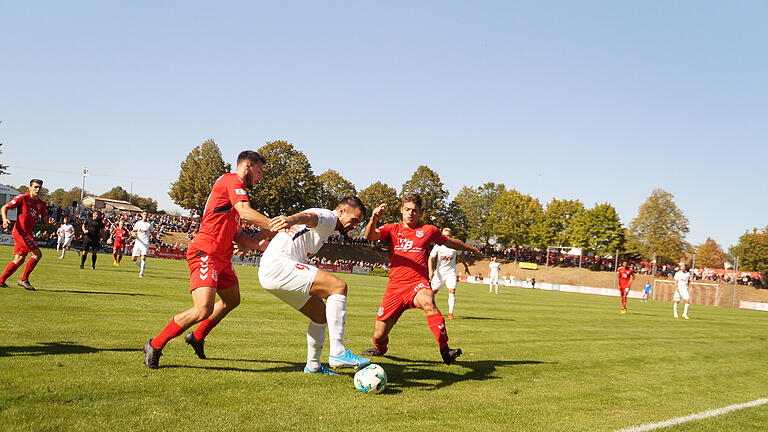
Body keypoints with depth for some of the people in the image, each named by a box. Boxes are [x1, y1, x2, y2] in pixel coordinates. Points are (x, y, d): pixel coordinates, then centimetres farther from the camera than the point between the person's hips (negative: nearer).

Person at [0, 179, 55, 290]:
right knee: (37, 254, -12)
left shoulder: (41, 204, 12)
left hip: (28, 233, 7)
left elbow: (45, 218, 14)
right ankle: (24, 280, -4)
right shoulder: (22, 198, -6)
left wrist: (50, 221, -10)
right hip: (20, 232, -7)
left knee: (19, 260, 10)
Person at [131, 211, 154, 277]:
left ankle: (141, 272, -9)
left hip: (145, 243, -3)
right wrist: (133, 233, -14)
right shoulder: (138, 223, 9)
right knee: (133, 259, 2)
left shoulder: (150, 224, 5)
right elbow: (132, 231, 9)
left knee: (143, 257, -18)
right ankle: (141, 266, 28)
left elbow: (152, 233, 14)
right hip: (137, 242, 3)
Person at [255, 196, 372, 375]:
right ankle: (338, 353, -25)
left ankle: (313, 366, 30)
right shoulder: (327, 217, -3)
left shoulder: (326, 226, 28)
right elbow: (309, 217, -27)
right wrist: (291, 219, -51)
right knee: (339, 287, -21)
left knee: (321, 312, 18)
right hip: (278, 266, -11)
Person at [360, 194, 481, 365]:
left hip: (418, 283, -1)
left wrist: (471, 249, 38)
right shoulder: (392, 229, 8)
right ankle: (380, 349, 40)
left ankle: (445, 350, -37)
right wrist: (374, 218, -30)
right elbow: (370, 236, -10)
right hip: (395, 286, 1)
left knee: (428, 302, -39)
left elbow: (450, 242, 27)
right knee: (379, 335, 2)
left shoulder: (428, 230, 10)